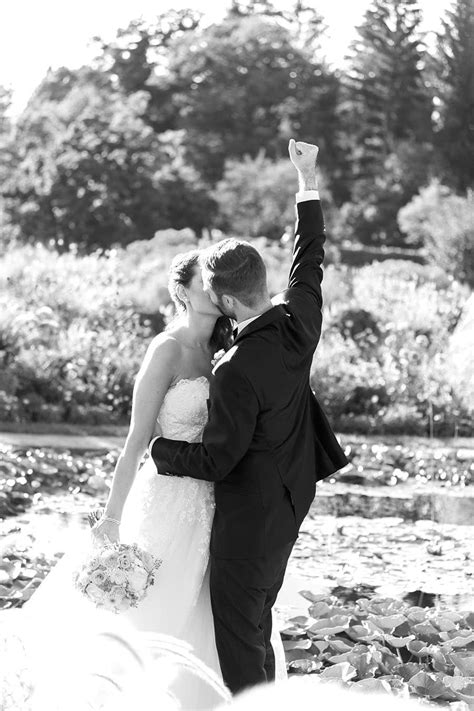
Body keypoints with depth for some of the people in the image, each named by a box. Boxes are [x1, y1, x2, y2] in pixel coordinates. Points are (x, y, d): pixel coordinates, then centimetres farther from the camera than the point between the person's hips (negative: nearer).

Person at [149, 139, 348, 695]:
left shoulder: (237, 372, -30)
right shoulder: (298, 319, -9)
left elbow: (213, 460, -20)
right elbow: (309, 259, 11)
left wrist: (156, 447, -3)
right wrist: (307, 181, 20)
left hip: (250, 516, -9)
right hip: (290, 500, 9)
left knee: (238, 639, 3)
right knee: (258, 625, 22)